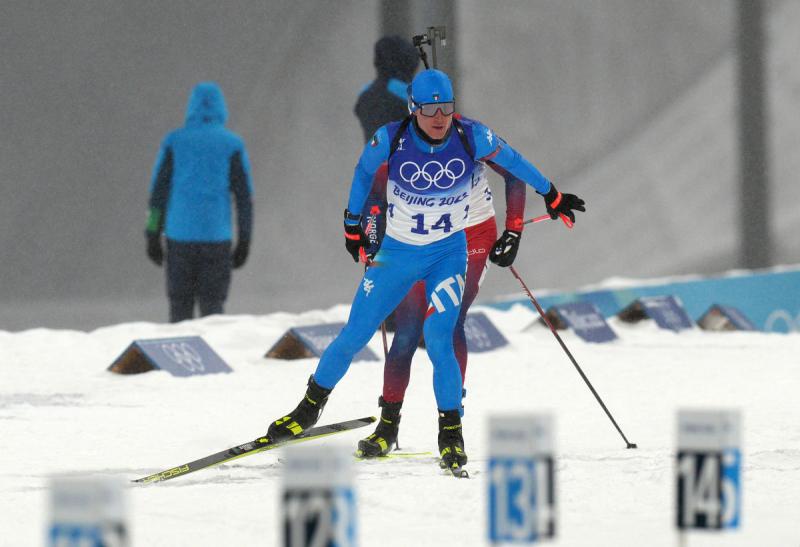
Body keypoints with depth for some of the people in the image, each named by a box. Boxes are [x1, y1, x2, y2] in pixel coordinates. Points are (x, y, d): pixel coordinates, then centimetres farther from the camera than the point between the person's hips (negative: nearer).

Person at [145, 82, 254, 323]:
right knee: (212, 304, 2)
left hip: (179, 234, 1)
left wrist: (153, 236, 6)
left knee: (180, 306, 10)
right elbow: (244, 196, -1)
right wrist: (244, 241, 4)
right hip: (216, 237, -1)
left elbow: (158, 191, 2)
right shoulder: (232, 145, 1)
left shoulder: (174, 142, 3)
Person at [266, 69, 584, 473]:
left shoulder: (472, 137, -17)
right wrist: (353, 225, 11)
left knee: (438, 341, -17)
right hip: (397, 253, 1)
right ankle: (311, 406, 25)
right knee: (353, 337, 4)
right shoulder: (390, 140, -18)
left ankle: (451, 432, -5)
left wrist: (553, 197, 13)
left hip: (449, 253, -1)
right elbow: (364, 172, 3)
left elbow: (512, 161, 1)